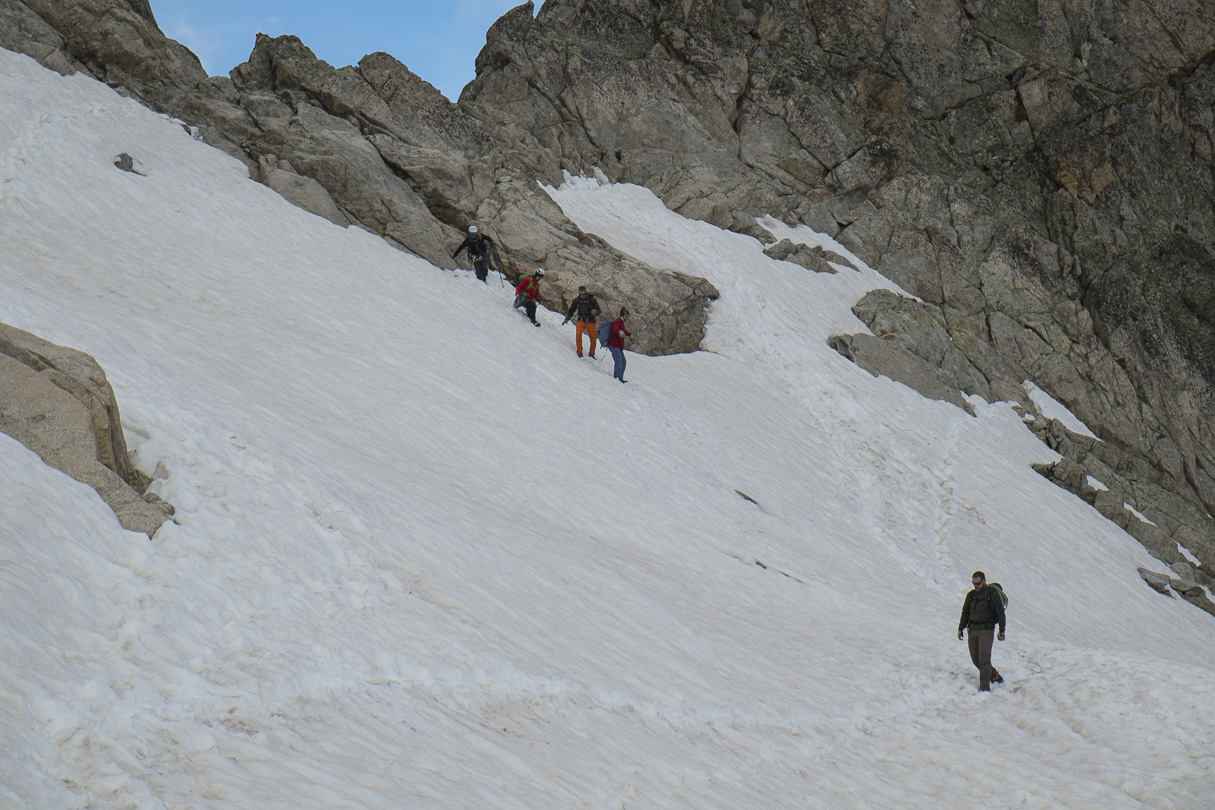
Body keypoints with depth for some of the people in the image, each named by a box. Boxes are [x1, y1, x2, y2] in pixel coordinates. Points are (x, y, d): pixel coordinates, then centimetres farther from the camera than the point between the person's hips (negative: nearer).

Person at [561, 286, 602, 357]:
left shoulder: (591, 300, -10)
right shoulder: (576, 300, -2)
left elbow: (599, 311, -8)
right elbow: (571, 310, 13)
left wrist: (595, 312, -31)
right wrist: (566, 319, 8)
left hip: (590, 321, -1)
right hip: (581, 321, 1)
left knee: (593, 338, -5)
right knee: (578, 333, -24)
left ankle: (592, 354, 13)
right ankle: (579, 351, -14)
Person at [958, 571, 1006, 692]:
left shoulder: (992, 594, -3)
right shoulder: (971, 595, 12)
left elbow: (1000, 613, -1)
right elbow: (965, 612, 21)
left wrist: (1001, 631, -5)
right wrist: (960, 628, 16)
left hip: (986, 630, -6)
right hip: (972, 630, 6)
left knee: (984, 657, -14)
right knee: (975, 658, 4)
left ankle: (985, 686, -13)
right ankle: (995, 676, 22)